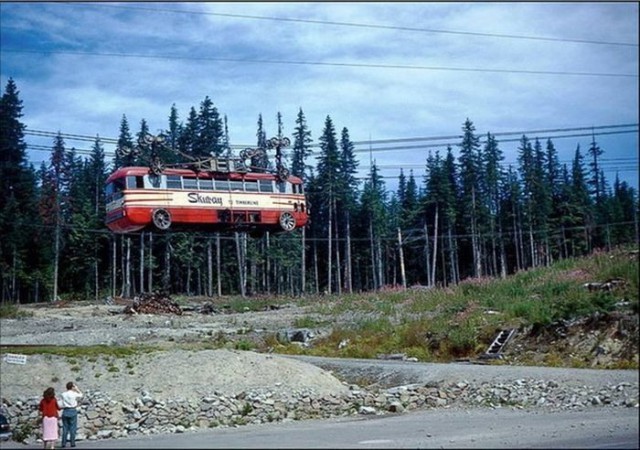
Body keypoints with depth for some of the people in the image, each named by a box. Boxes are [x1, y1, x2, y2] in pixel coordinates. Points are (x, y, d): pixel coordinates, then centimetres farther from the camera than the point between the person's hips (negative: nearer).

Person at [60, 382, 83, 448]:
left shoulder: (63, 394, 1)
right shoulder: (74, 394, -8)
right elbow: (81, 394, 11)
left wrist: (68, 390, 19)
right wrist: (76, 388, 17)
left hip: (65, 411, 3)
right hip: (72, 411, -3)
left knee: (65, 428, 7)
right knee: (73, 427, 3)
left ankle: (64, 443, 5)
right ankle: (72, 443, 3)